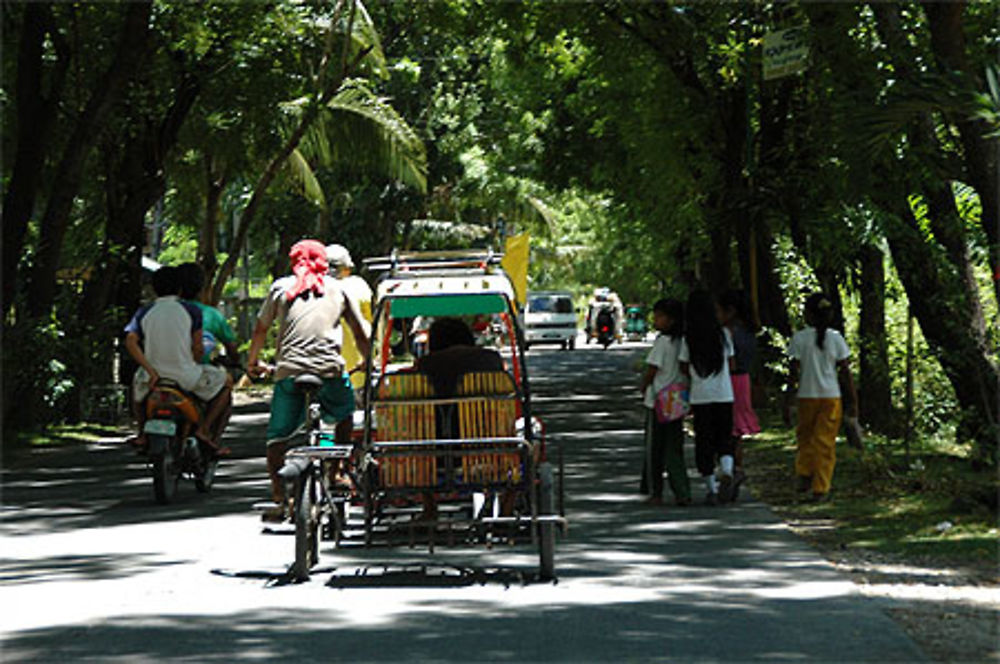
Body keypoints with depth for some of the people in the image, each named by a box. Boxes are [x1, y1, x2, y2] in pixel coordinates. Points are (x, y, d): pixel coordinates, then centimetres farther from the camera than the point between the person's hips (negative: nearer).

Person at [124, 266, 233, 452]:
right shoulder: (191, 311, -1)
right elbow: (197, 349, -6)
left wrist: (151, 370, -10)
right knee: (226, 383, 20)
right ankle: (204, 428, 4)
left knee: (137, 383, 39)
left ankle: (143, 432, 24)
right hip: (185, 376, -3)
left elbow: (130, 341, -9)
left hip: (154, 377, 3)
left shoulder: (144, 312, 7)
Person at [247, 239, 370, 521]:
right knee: (345, 417, 30)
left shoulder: (281, 287, 15)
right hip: (331, 371, 1)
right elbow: (361, 332, 20)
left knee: (277, 437, 8)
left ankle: (278, 501, -2)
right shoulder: (338, 288, 16)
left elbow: (260, 330, 18)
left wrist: (252, 362, 33)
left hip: (289, 372, 0)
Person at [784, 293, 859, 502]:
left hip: (807, 396, -1)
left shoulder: (800, 338, -5)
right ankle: (820, 488, 5)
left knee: (805, 437, 19)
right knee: (825, 442, 7)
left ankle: (804, 474, 1)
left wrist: (787, 403, 1)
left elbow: (794, 373, -5)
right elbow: (845, 372, 0)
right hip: (831, 396, 1)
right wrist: (853, 401, 6)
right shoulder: (836, 338, 0)